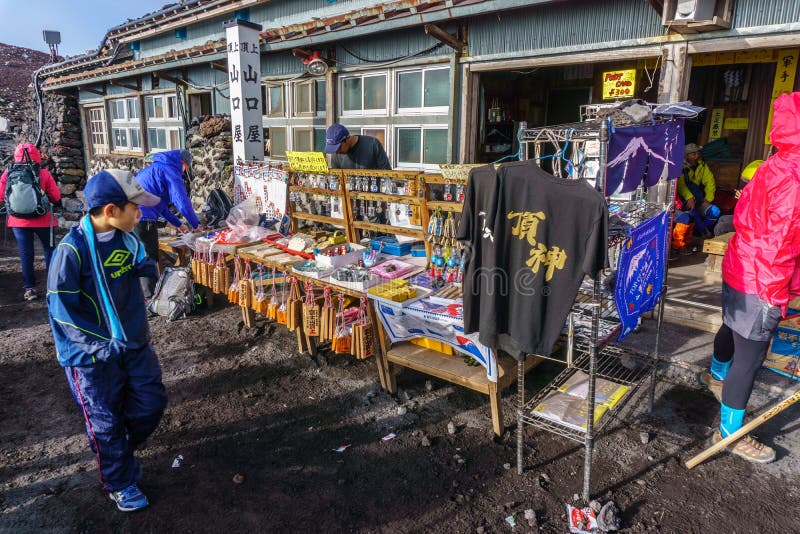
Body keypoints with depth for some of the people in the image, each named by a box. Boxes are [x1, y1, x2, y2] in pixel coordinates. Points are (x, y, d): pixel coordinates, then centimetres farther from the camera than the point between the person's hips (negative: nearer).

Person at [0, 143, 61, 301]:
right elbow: (56, 197, -8)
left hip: (19, 221, 2)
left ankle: (29, 288, 11)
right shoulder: (44, 174, -9)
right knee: (49, 249, 14)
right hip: (42, 220, -2)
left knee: (26, 254, 8)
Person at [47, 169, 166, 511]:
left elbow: (147, 271, 10)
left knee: (151, 404, 14)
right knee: (106, 422, 11)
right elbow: (61, 308, -19)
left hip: (135, 344, 6)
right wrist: (102, 344, -23)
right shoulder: (72, 249, -21)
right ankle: (120, 483, 35)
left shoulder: (128, 238, -3)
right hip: (93, 355, -6)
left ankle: (118, 454, 43)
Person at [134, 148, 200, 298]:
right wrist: (196, 224, 2)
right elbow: (182, 202, -12)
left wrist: (177, 224, 32)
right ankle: (150, 297, 6)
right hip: (142, 219, -10)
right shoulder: (170, 171, -6)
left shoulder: (155, 168, 25)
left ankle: (144, 294, 27)